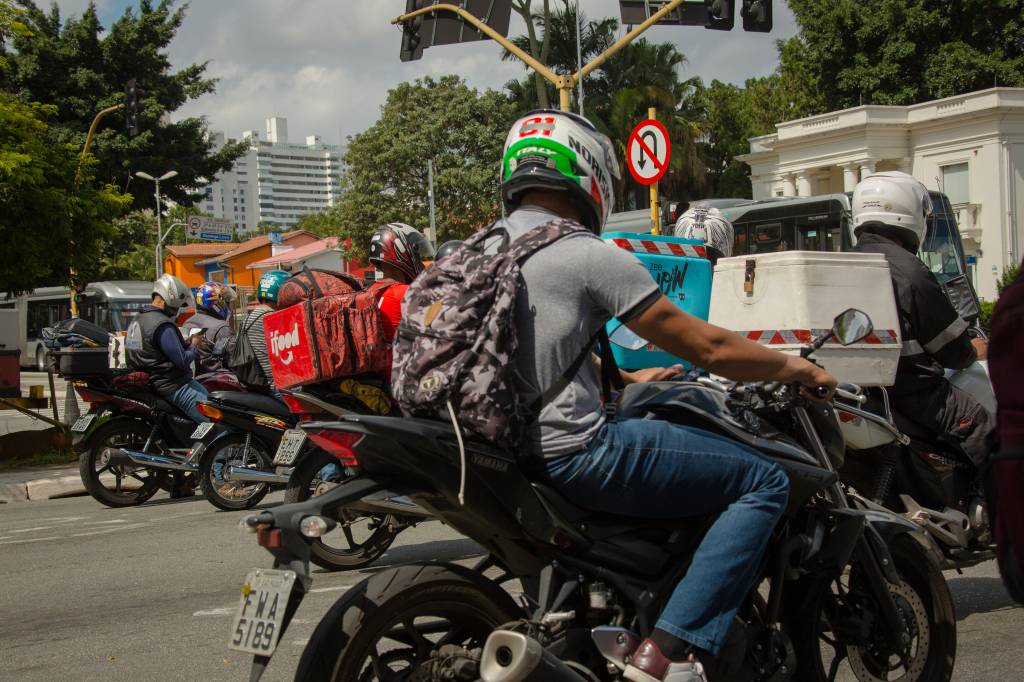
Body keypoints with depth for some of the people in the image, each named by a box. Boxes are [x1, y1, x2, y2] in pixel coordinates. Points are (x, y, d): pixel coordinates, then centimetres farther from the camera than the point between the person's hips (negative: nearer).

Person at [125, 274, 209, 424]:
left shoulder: (137, 320, 13)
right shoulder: (163, 326, -20)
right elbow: (183, 361, -20)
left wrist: (186, 343, 10)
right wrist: (194, 345, -3)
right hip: (173, 388, -11)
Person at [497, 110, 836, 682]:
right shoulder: (589, 255, -11)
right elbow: (706, 346, -8)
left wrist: (627, 379, 31)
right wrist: (798, 369, 6)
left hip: (509, 450, 10)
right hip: (575, 454, -9)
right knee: (765, 482, -5)